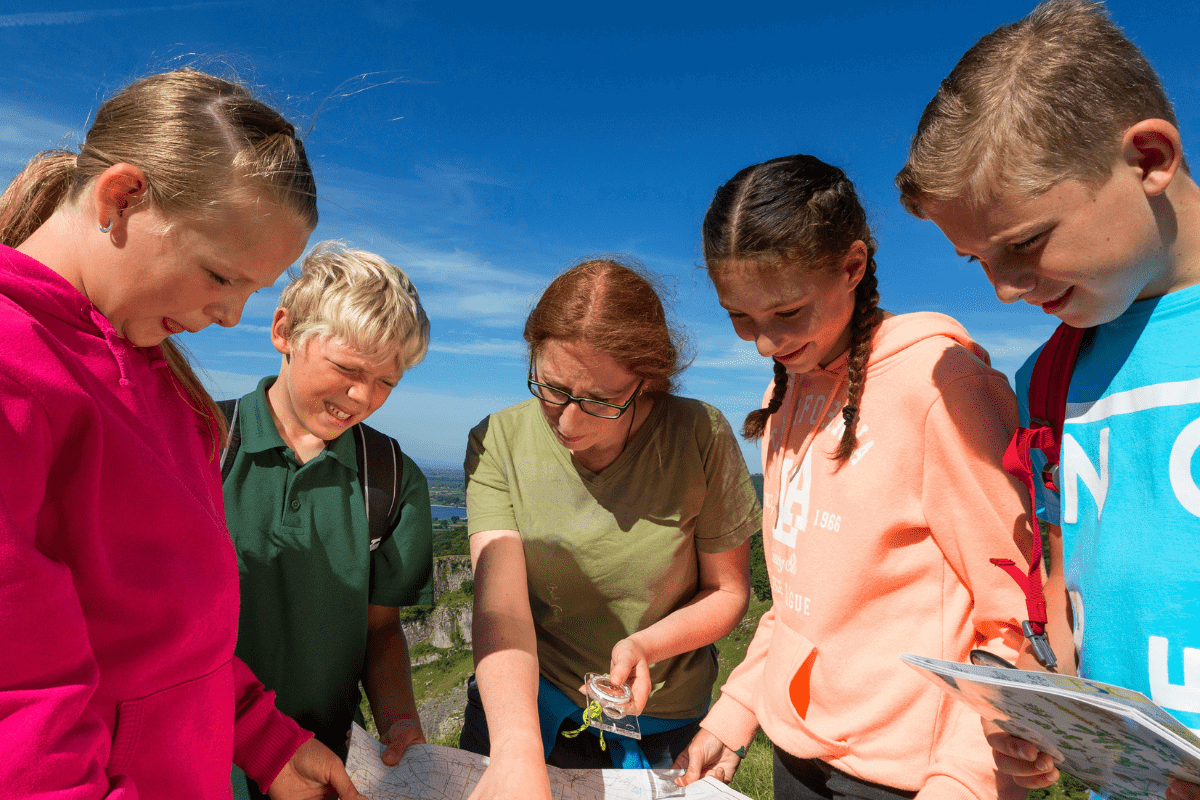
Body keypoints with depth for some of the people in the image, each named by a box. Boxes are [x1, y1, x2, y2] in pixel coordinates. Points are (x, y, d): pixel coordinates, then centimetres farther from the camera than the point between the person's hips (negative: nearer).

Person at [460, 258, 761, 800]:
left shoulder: (702, 437, -19)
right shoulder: (498, 442, -17)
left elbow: (728, 591, -9)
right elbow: (501, 605, -25)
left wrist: (645, 644, -25)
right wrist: (516, 749, -39)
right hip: (519, 705, 1)